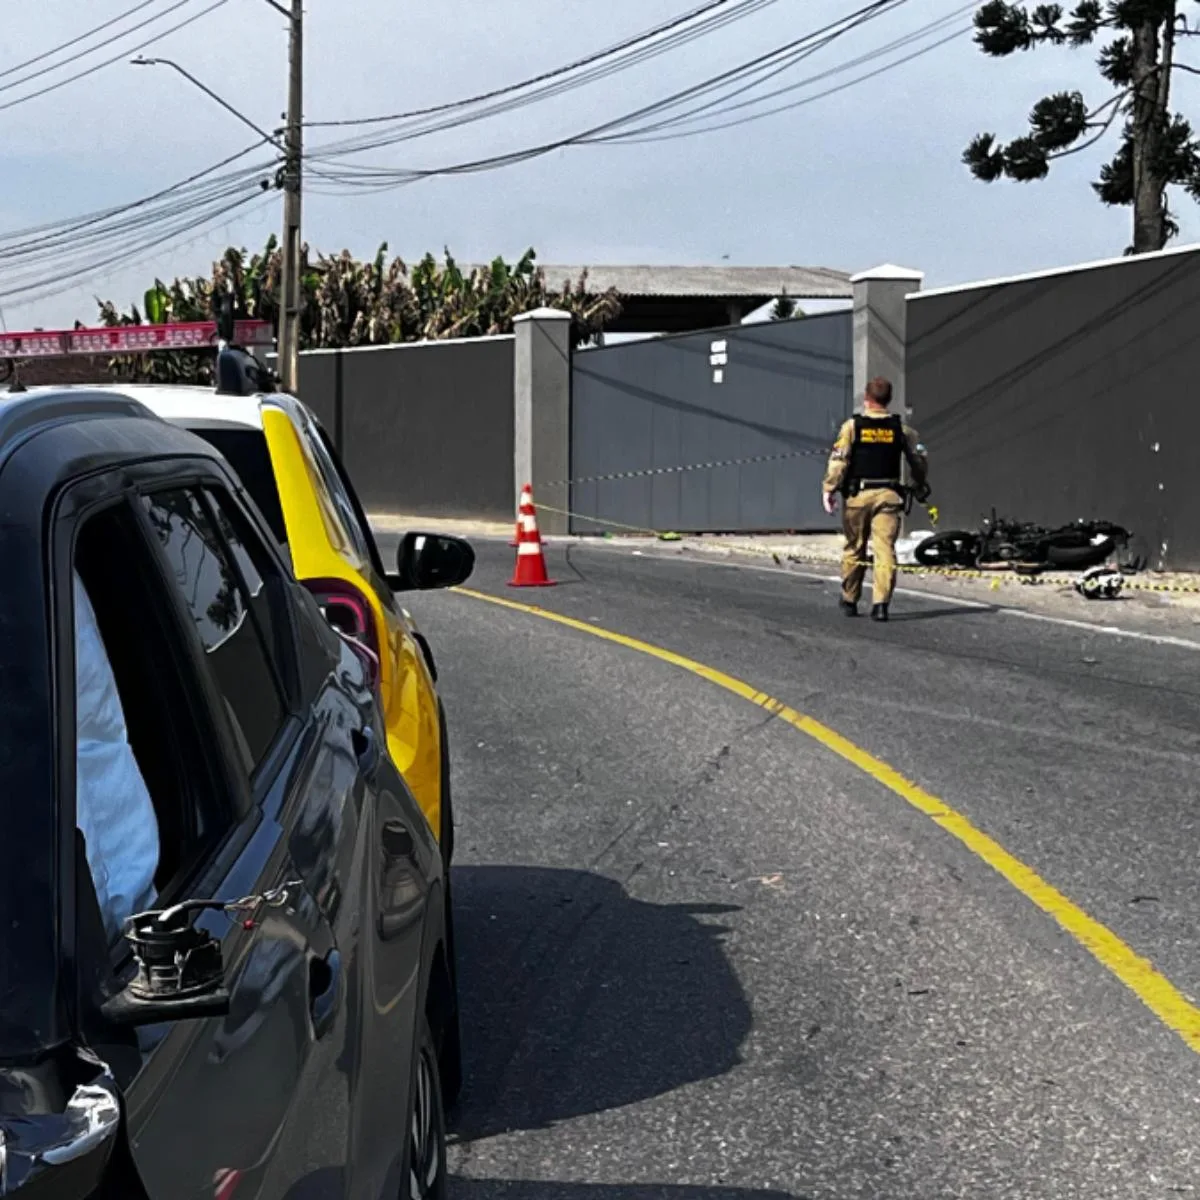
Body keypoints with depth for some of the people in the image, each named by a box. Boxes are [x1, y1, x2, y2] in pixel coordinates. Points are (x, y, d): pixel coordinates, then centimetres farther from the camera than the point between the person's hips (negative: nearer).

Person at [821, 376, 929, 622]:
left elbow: (839, 460, -10)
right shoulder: (901, 429, 6)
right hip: (888, 495, 1)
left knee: (854, 548, 12)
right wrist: (920, 486, 30)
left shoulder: (852, 426, -3)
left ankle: (849, 601, 24)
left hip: (858, 495, -1)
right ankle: (881, 603, -14)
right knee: (885, 549, -3)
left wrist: (829, 489, -7)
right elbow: (919, 461, 13)